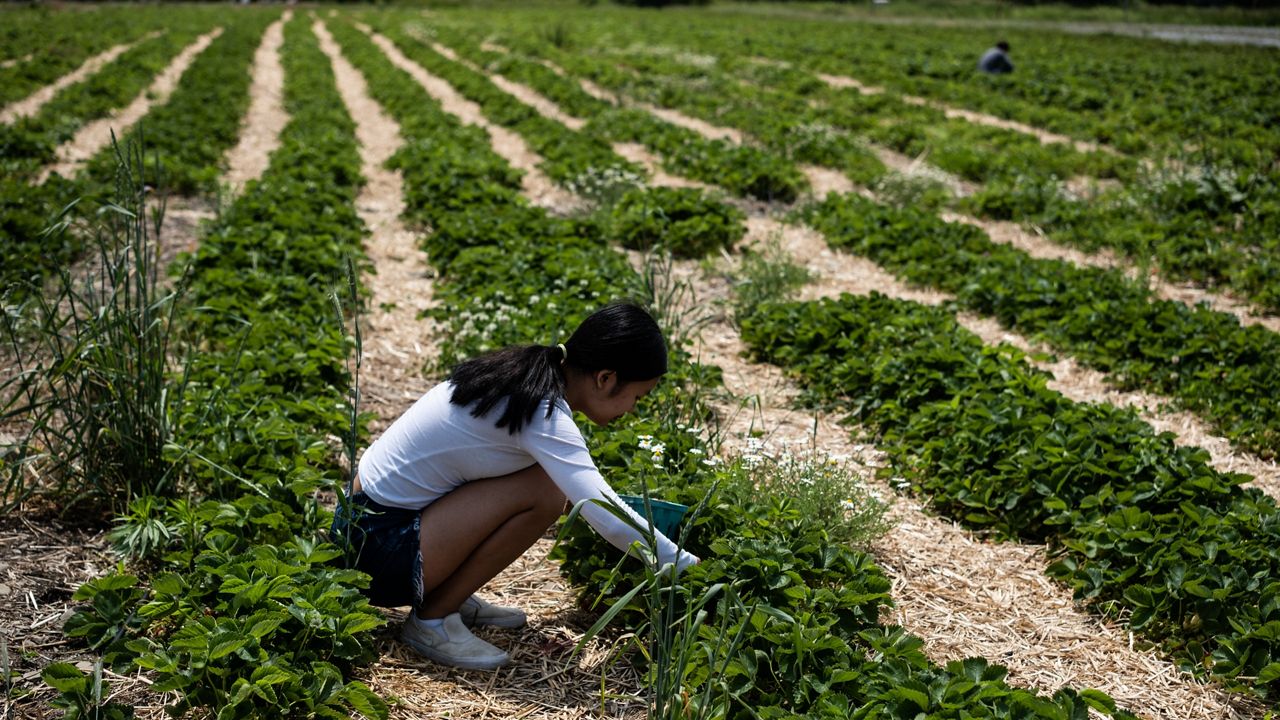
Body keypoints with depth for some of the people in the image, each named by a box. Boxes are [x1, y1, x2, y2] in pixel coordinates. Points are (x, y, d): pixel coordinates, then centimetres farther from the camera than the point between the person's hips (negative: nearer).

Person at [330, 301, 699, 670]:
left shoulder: (526, 375, 4)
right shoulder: (543, 412, -23)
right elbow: (609, 521, -28)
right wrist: (688, 566, -15)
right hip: (378, 547, -9)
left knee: (554, 477, 3)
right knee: (543, 492, -19)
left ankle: (450, 597, 11)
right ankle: (432, 619, -6)